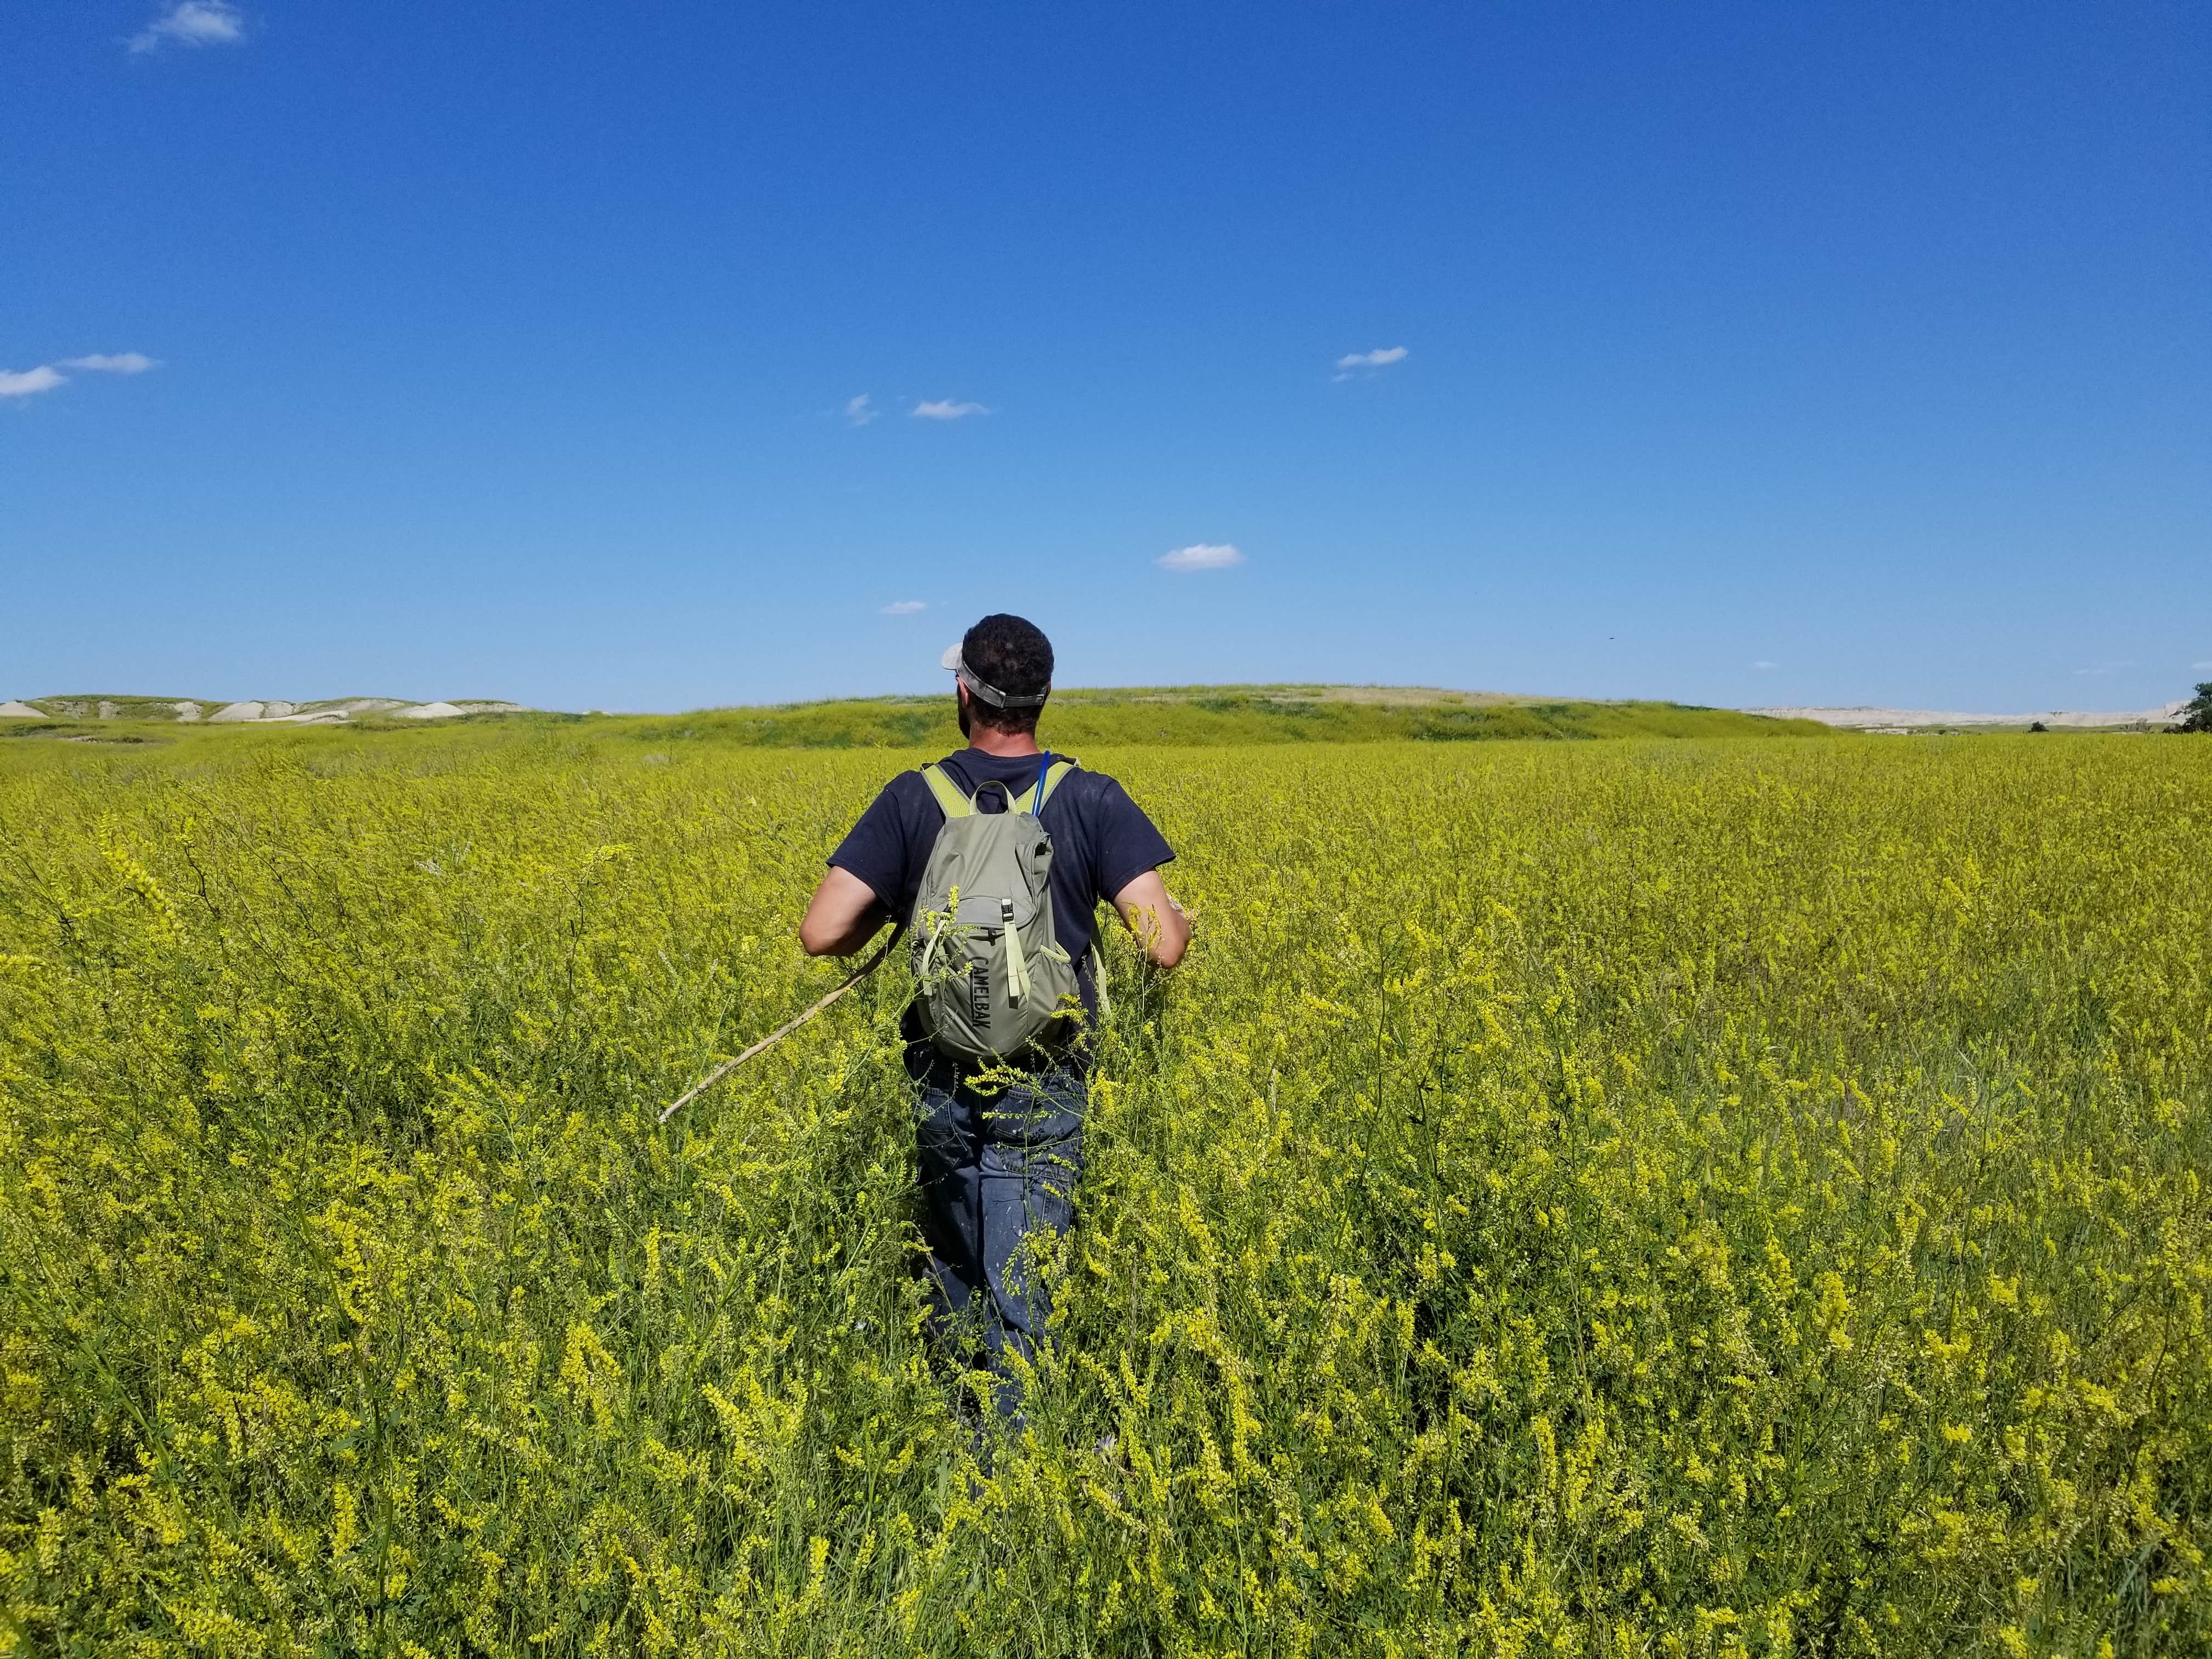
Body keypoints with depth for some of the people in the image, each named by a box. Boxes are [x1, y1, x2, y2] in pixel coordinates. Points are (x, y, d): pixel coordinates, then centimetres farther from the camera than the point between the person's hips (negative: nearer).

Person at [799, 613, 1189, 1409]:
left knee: (950, 1274, 20)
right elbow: (1165, 946, -16)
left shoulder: (913, 798, -6)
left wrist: (886, 913, 10)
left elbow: (820, 934, -11)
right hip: (1042, 1088, -2)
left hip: (942, 1082, 2)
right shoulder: (1092, 800, -9)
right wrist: (1181, 919, 8)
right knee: (1021, 1290, 4)